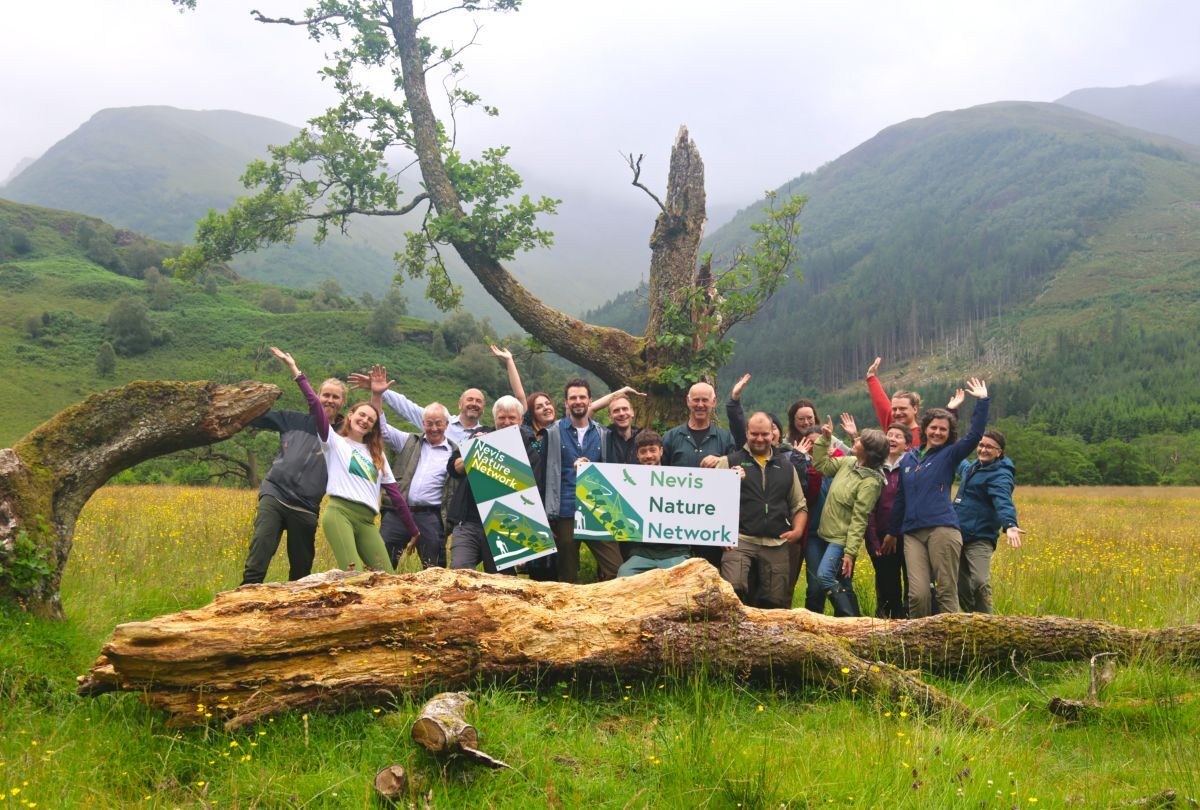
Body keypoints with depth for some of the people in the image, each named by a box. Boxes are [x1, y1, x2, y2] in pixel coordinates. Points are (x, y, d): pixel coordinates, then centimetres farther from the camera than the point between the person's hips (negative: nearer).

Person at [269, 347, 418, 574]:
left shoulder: (377, 455, 25)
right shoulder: (334, 442, 13)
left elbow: (394, 492, 24)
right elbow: (315, 404, 1)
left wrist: (414, 529, 21)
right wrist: (295, 370, -6)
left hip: (367, 520, 5)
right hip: (340, 513, -5)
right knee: (354, 576, -25)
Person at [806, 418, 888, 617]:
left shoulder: (870, 482, -19)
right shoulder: (849, 462, 3)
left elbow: (859, 520, -21)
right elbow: (821, 465, 17)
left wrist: (850, 553, -21)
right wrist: (825, 439, 7)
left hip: (841, 539, -8)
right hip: (823, 533, 8)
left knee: (824, 577, -21)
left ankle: (853, 620, -10)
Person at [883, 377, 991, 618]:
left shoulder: (949, 455, 8)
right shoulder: (908, 458, 19)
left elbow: (974, 435, -8)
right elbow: (901, 498, 26)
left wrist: (982, 401, -10)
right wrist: (892, 531, 29)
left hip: (942, 529, -3)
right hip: (912, 533, 3)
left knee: (946, 592, -3)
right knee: (918, 593, -7)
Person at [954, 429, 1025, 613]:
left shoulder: (1000, 475, -10)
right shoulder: (974, 466, 17)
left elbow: (1003, 501, -28)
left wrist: (1009, 525, -47)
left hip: (980, 538, -8)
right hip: (959, 535, 8)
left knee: (980, 582, -21)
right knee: (961, 587, 7)